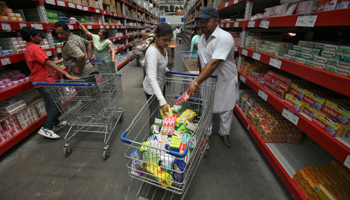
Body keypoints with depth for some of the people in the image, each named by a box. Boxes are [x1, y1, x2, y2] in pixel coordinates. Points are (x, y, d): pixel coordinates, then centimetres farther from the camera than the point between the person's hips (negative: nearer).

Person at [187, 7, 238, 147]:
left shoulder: (224, 38, -23)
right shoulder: (202, 38, 3)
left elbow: (214, 63, -34)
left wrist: (196, 83, -39)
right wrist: (200, 76, 14)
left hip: (225, 81, -5)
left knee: (226, 110, 11)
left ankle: (224, 133, 36)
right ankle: (206, 133, 33)